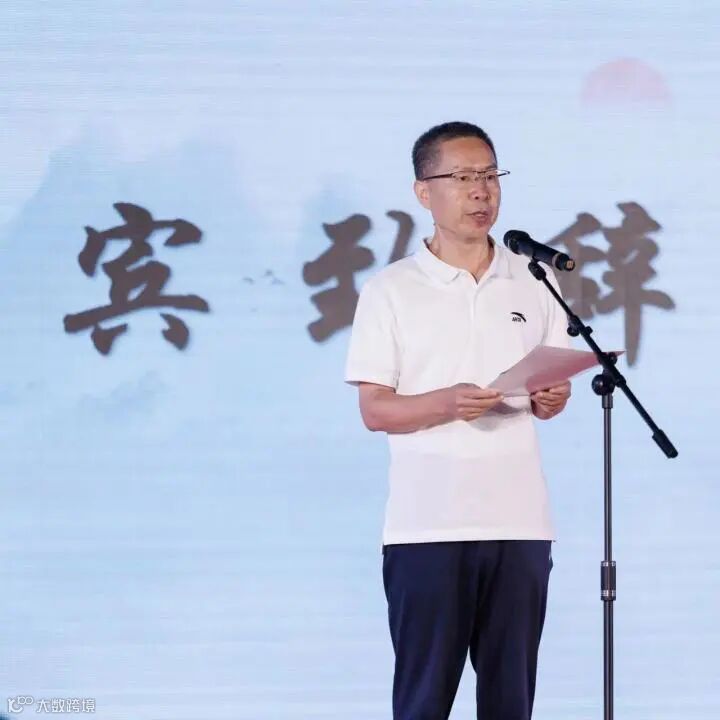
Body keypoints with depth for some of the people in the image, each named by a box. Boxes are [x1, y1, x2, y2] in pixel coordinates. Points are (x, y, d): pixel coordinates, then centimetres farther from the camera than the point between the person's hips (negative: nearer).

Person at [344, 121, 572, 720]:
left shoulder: (535, 282, 9)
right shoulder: (390, 289, 1)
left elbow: (554, 389, 13)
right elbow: (375, 409, -2)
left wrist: (551, 399, -12)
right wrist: (446, 404, -21)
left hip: (519, 518, 3)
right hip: (427, 523, -3)